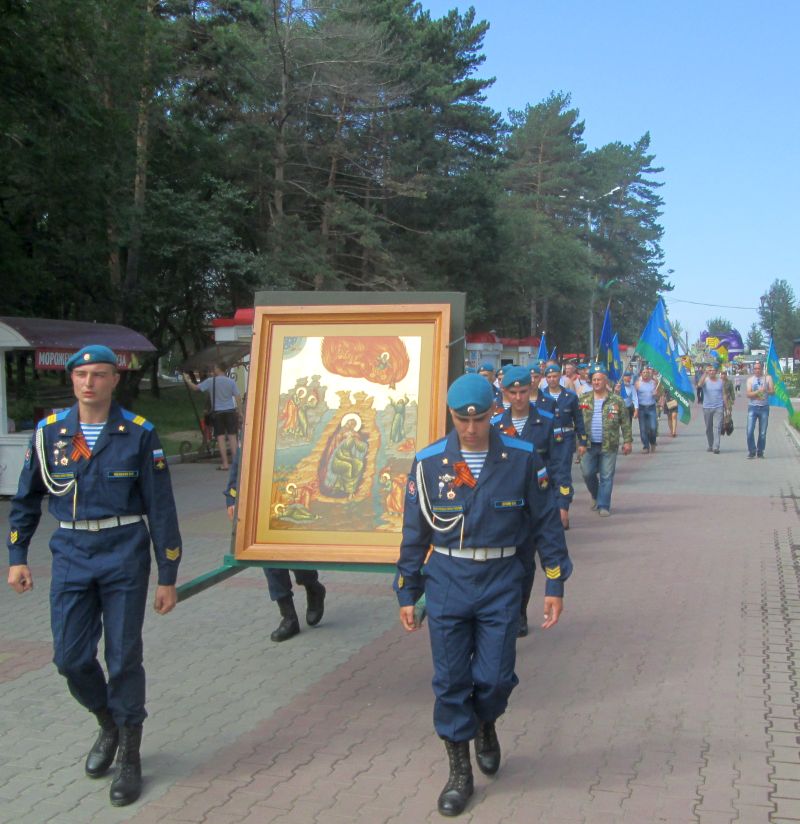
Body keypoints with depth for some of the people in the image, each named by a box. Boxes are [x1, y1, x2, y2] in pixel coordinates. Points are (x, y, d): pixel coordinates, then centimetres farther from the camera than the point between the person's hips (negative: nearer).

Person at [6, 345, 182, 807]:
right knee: (71, 659, 5)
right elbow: (27, 498, 13)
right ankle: (109, 725, 34)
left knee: (124, 659, 3)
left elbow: (161, 508, -3)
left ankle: (130, 758, 20)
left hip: (123, 553, -3)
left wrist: (168, 577, -4)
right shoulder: (49, 432, 2)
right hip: (70, 555, 3)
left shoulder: (138, 434, -6)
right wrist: (17, 556, 9)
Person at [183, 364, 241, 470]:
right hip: (230, 411, 1)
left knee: (221, 438, 2)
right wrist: (239, 411, 5)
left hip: (217, 413, -1)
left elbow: (196, 388, 2)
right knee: (232, 437, 3)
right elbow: (237, 397, -2)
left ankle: (225, 463, -1)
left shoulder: (210, 381, -4)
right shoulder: (231, 381, 0)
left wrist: (187, 380, 18)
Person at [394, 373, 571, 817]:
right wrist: (407, 593, 6)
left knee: (494, 677, 0)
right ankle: (459, 772, 22)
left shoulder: (521, 457, -5)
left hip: (500, 582, 0)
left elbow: (546, 522, 3)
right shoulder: (429, 462, -4)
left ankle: (485, 725, 36)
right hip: (447, 581, 1)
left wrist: (555, 583, 2)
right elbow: (415, 532, 4)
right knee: (450, 681, 4)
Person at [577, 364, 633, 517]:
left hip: (609, 446, -2)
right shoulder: (584, 400, 6)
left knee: (606, 476, 1)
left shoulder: (616, 400, 0)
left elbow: (625, 423, 3)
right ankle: (596, 496, 33)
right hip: (589, 445, 2)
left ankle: (603, 506, 10)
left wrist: (627, 441, -2)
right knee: (587, 473, 5)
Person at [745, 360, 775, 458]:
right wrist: (758, 391, -20)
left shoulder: (767, 378, 6)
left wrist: (765, 391, -20)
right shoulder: (750, 379, 5)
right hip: (753, 407, 0)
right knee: (750, 431, -9)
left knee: (763, 433, 3)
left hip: (764, 407, 0)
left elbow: (773, 391, -1)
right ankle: (752, 451, 3)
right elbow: (748, 394, -6)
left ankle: (760, 451, 15)